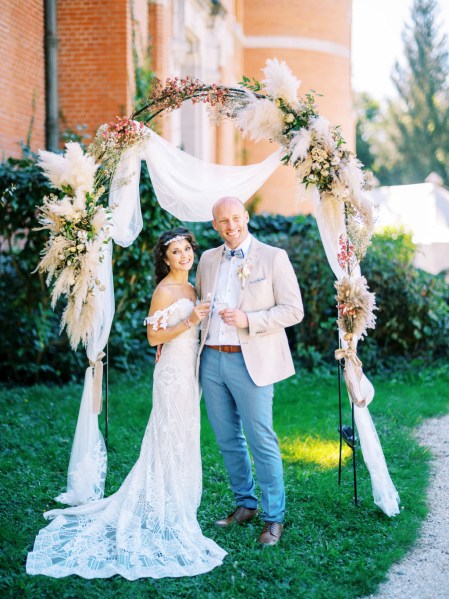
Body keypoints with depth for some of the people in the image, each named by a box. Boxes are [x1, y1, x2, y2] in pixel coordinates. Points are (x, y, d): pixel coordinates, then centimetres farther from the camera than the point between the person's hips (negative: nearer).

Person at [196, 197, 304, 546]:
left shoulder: (273, 257, -3)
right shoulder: (208, 259, 12)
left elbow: (294, 310, -7)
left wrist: (248, 320, -18)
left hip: (250, 362, -5)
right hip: (211, 360, 5)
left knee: (261, 440, -3)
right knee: (228, 439, 13)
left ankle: (274, 517, 8)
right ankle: (245, 504, 29)